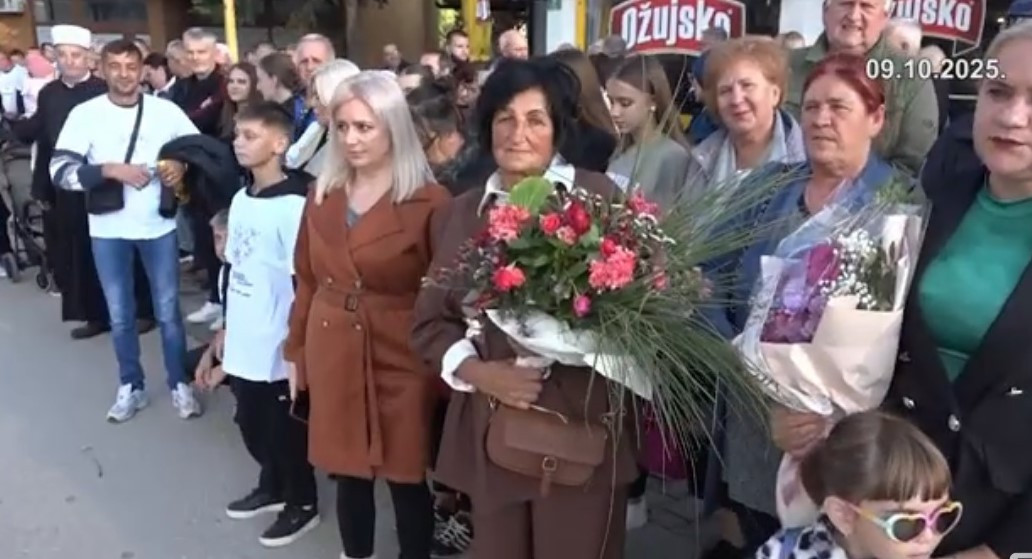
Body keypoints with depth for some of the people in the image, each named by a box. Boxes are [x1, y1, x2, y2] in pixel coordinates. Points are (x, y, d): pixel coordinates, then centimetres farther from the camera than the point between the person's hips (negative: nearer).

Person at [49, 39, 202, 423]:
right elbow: (60, 171, -11)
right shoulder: (85, 114, -6)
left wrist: (182, 165, -11)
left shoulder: (166, 110, -4)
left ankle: (179, 384, 24)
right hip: (108, 230, 1)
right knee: (120, 315, 12)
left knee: (168, 311, 9)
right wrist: (110, 170, -23)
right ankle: (130, 387, 28)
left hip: (158, 225, 0)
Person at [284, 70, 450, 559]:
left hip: (401, 358, -4)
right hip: (332, 354, 5)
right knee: (349, 474, 16)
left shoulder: (430, 201, -12)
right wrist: (296, 352, 13)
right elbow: (307, 279, 12)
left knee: (406, 477, 9)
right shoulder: (323, 194, 5)